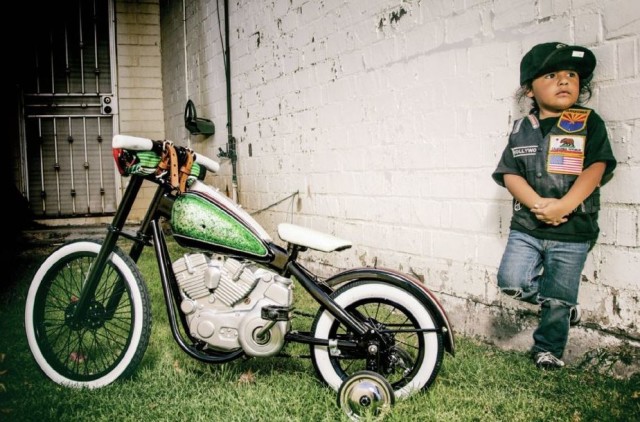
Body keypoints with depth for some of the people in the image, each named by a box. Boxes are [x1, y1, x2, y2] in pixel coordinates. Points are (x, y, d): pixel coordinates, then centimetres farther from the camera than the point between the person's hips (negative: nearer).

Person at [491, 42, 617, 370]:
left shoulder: (589, 122, 0)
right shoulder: (521, 129, 7)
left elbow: (595, 169, -10)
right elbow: (510, 173, 0)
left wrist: (563, 206, -22)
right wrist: (538, 203, -18)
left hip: (573, 231, -2)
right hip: (525, 226, 2)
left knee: (557, 300, 5)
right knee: (512, 282, -13)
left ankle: (547, 349, 30)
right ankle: (562, 303, 15)